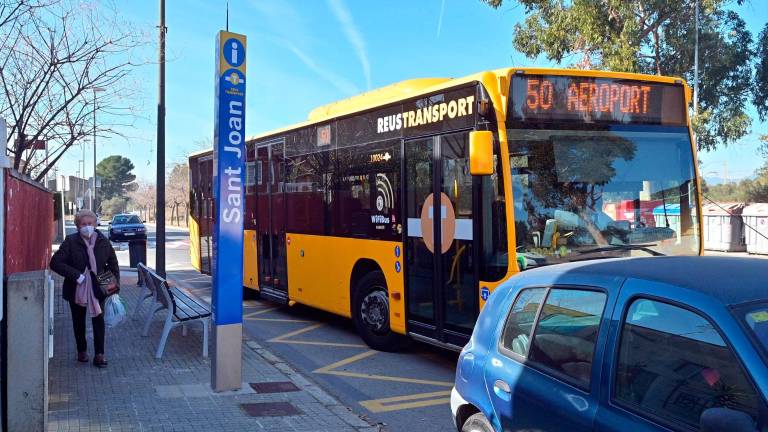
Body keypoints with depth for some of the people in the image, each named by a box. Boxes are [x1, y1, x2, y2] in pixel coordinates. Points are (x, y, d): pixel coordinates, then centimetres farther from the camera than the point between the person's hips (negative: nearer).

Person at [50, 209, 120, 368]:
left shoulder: (103, 242, -3)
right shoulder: (71, 242, -10)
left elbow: (113, 265, 6)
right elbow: (55, 263, -16)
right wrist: (76, 275, -21)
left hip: (98, 288, 1)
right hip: (77, 289, 0)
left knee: (98, 319, -3)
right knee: (79, 320, 14)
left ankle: (99, 355, 2)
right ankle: (82, 351, 30)